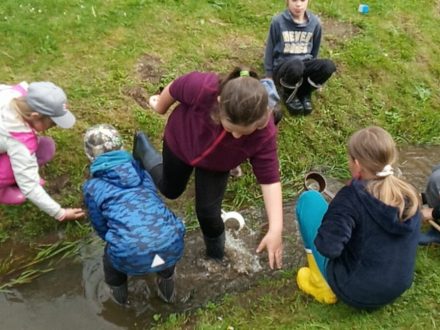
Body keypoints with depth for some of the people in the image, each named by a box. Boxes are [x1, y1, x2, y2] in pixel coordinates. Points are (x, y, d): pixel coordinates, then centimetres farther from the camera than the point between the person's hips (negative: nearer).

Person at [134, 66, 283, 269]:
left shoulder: (264, 133, -39)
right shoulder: (203, 88, -45)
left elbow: (269, 179, -30)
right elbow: (174, 89, -23)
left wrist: (275, 229, -35)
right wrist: (160, 107, -1)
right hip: (181, 141, 0)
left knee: (208, 212, 4)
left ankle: (217, 254, 37)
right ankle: (143, 146, 54)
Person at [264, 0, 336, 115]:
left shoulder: (315, 22, -1)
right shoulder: (278, 21, -9)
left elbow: (314, 50, 11)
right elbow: (270, 49, -1)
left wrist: (313, 73, 18)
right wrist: (269, 76, 1)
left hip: (304, 65, 3)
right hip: (282, 67, -3)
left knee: (328, 66, -27)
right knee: (296, 66, -39)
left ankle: (303, 92, -1)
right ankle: (288, 94, -5)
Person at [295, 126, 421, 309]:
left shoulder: (352, 197, -25)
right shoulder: (408, 194, -6)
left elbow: (328, 247, -32)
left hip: (354, 291, -6)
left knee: (309, 199, -2)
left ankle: (322, 285, 4)